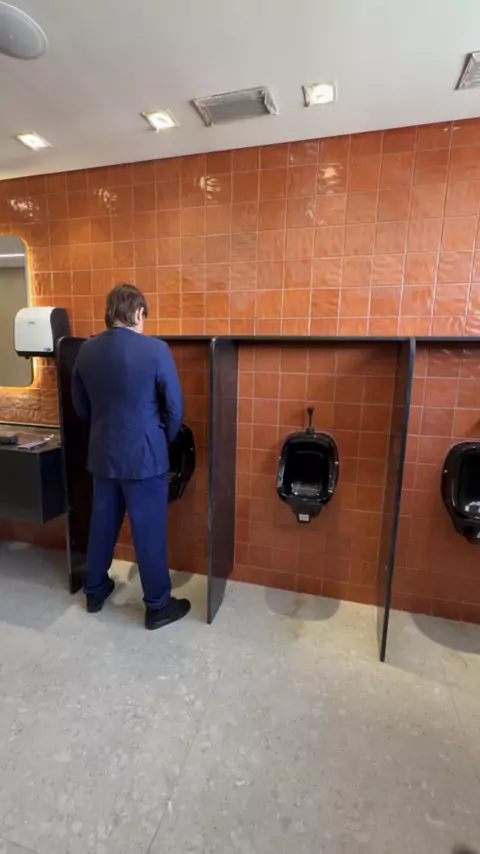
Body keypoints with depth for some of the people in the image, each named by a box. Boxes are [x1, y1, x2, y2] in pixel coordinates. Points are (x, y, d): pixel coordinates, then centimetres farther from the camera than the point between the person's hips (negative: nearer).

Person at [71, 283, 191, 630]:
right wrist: (164, 439, 7)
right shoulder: (156, 349, -15)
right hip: (144, 455, -5)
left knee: (103, 523, 21)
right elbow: (175, 408, -10)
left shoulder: (86, 351, 2)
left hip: (102, 453, 6)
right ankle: (158, 606, 23)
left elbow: (81, 407, 10)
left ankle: (95, 591, 40)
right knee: (149, 530, 7)